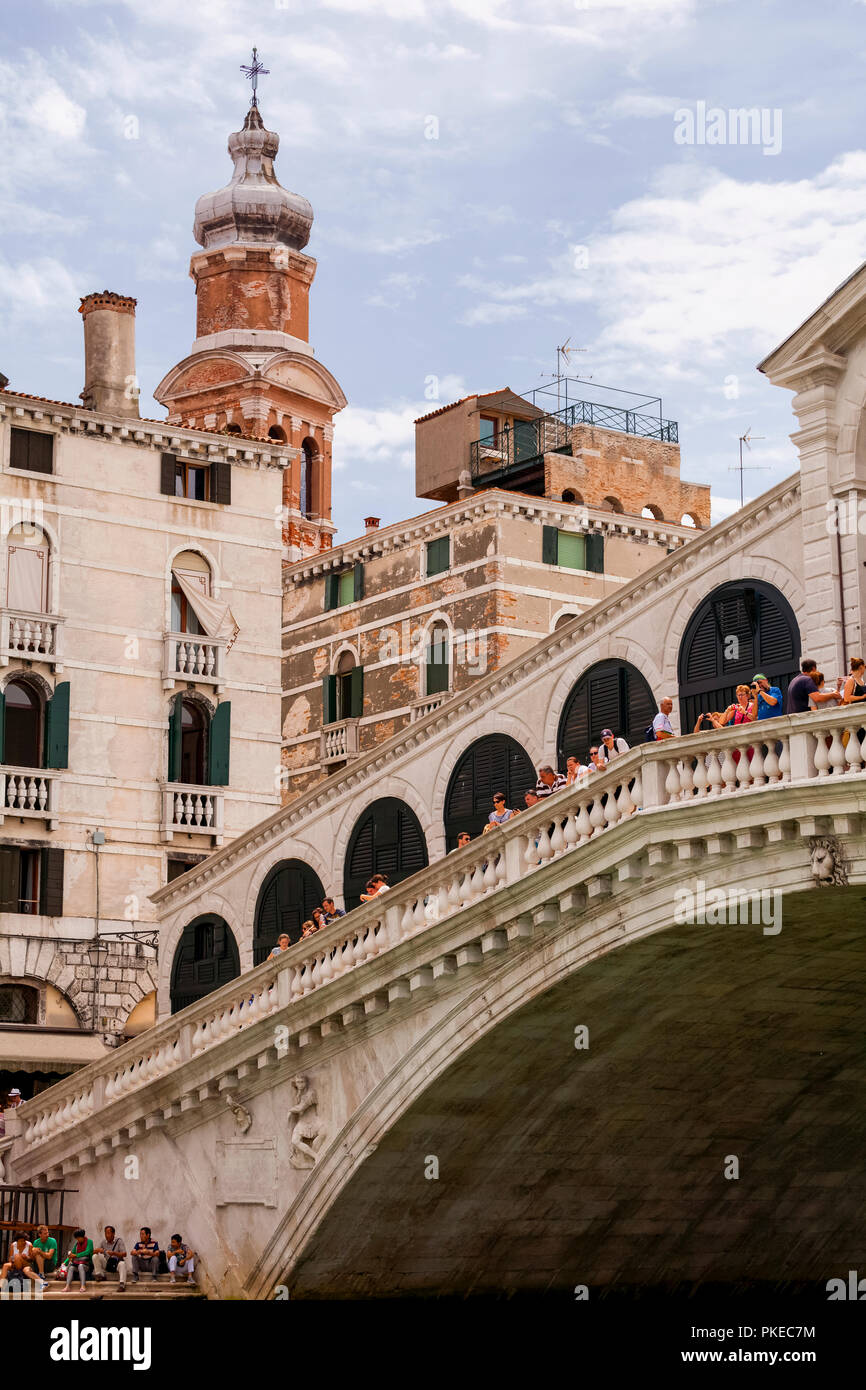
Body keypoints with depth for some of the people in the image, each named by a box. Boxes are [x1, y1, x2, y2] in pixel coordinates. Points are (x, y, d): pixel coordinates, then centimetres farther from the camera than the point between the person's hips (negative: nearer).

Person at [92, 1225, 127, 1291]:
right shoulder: (104, 1242, 8)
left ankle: (122, 1284, -45)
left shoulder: (119, 1241, -4)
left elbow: (124, 1254, -14)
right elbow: (94, 1252, 3)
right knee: (95, 1256, -15)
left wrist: (114, 1253, -32)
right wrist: (98, 1250, -22)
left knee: (122, 1264, -37)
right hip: (107, 1263, 4)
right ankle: (100, 1275, -7)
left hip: (117, 1262, -4)